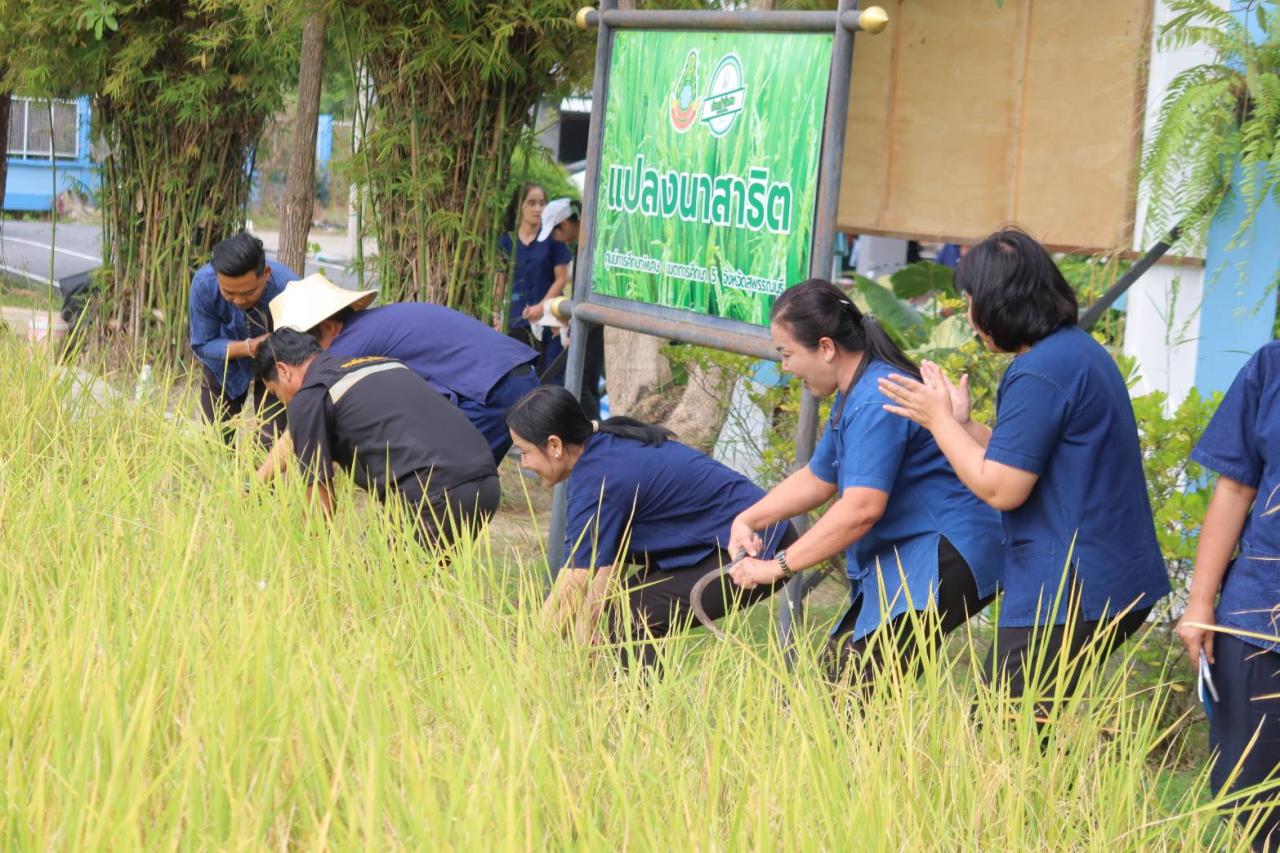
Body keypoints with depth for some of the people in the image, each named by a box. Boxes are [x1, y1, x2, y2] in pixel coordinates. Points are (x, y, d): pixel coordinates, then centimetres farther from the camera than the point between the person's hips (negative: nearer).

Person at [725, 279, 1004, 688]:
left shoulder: (875, 402, -20)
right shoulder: (854, 394, 16)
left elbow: (861, 508, -28)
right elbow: (816, 479, 24)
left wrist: (779, 566, -24)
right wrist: (747, 519, 9)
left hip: (944, 559, -12)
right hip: (902, 559, 12)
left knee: (862, 683, -20)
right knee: (840, 668, 13)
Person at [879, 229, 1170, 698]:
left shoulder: (1038, 373, -18)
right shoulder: (1080, 350, 13)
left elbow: (1001, 488, -17)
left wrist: (939, 420, -5)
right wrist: (960, 422, 17)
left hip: (1071, 596, -10)